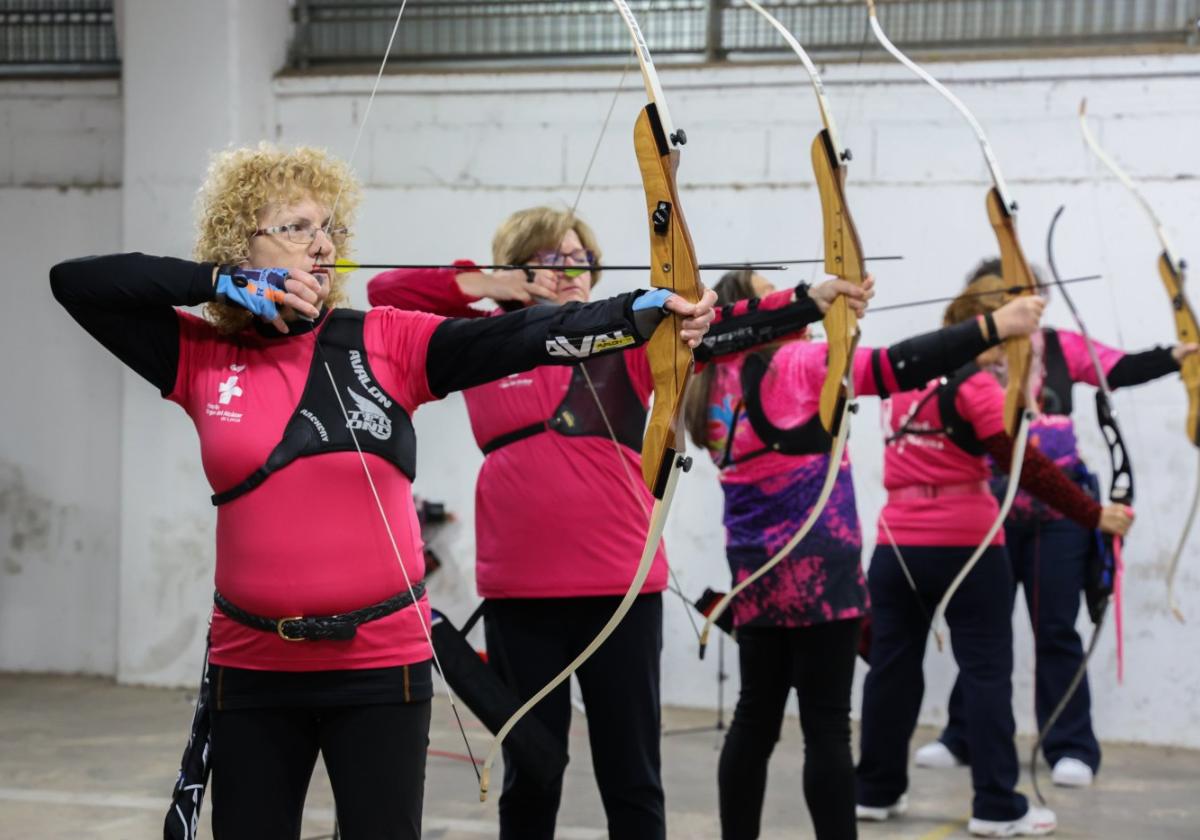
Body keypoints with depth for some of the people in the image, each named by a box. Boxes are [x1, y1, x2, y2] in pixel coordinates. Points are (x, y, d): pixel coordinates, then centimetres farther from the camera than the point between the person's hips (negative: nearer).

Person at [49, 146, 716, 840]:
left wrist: (642, 312, -27)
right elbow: (75, 282, -3)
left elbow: (513, 338, -12)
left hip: (381, 664, -1)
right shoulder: (201, 359, 2)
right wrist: (224, 283, -10)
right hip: (253, 670, 1)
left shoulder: (383, 344, -1)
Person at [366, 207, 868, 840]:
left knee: (632, 776, 4)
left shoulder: (628, 338, 3)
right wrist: (479, 285, -3)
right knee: (529, 773, 10)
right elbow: (386, 292, 8)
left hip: (623, 587, -1)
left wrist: (807, 302, -27)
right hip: (519, 592, 1)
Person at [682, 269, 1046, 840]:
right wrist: (996, 327, -18)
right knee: (826, 725, -7)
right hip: (815, 570, -7)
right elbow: (891, 366, -17)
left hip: (755, 573, 7)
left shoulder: (716, 386, 8)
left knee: (755, 719, 12)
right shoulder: (793, 364, -10)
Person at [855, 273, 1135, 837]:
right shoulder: (975, 385, -11)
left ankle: (876, 791, 19)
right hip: (964, 546, -6)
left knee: (892, 665, 12)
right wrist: (1094, 515, -11)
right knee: (986, 672, -1)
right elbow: (1028, 468, -15)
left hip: (897, 544, 6)